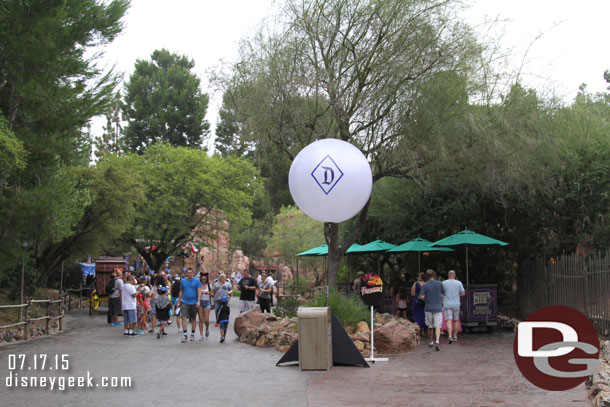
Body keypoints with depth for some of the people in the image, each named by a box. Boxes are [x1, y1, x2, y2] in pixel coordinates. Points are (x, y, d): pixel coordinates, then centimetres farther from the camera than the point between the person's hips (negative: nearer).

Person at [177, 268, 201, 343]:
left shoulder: (196, 281, -1)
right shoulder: (183, 281, 7)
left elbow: (199, 292, -6)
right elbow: (181, 292, 14)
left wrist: (198, 301, -16)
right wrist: (178, 302, 12)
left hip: (194, 303, -1)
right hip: (184, 302, 1)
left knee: (193, 319, 9)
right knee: (183, 317, -12)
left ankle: (192, 334, 22)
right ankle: (185, 335, -8)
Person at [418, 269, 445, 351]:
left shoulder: (425, 286, -6)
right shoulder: (439, 284, -4)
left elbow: (422, 297, -13)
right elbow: (444, 294, 7)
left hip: (428, 308, 1)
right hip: (438, 308, -1)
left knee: (430, 327, 16)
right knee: (437, 327, -5)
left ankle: (431, 342, 28)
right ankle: (437, 341, -25)